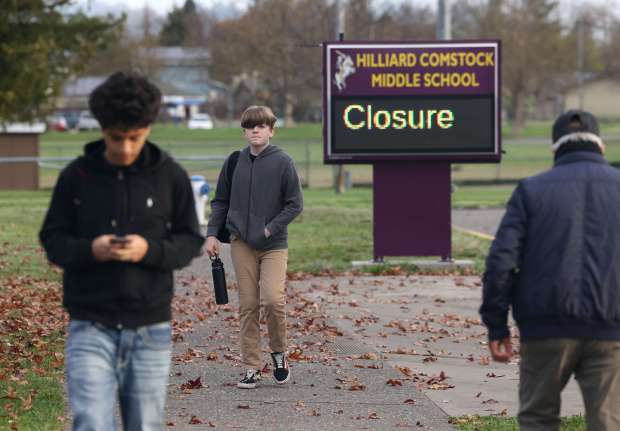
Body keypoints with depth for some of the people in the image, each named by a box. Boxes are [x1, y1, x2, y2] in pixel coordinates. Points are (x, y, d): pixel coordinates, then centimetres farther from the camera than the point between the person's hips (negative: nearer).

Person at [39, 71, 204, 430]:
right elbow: (53, 240, 4)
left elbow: (191, 241, 4)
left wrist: (150, 250, -16)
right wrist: (89, 249, -17)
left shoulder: (170, 176, 0)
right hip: (91, 328, -1)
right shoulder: (76, 176, -1)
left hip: (150, 329, 1)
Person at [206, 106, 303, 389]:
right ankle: (251, 368, 8)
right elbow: (220, 201, 14)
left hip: (274, 245, -3)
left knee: (273, 299, -17)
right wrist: (212, 233, 4)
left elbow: (295, 204, -4)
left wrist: (270, 228, -11)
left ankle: (279, 352, 8)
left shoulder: (282, 163, -4)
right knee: (248, 306, 3)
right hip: (241, 244, 3)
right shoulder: (234, 162, 6)